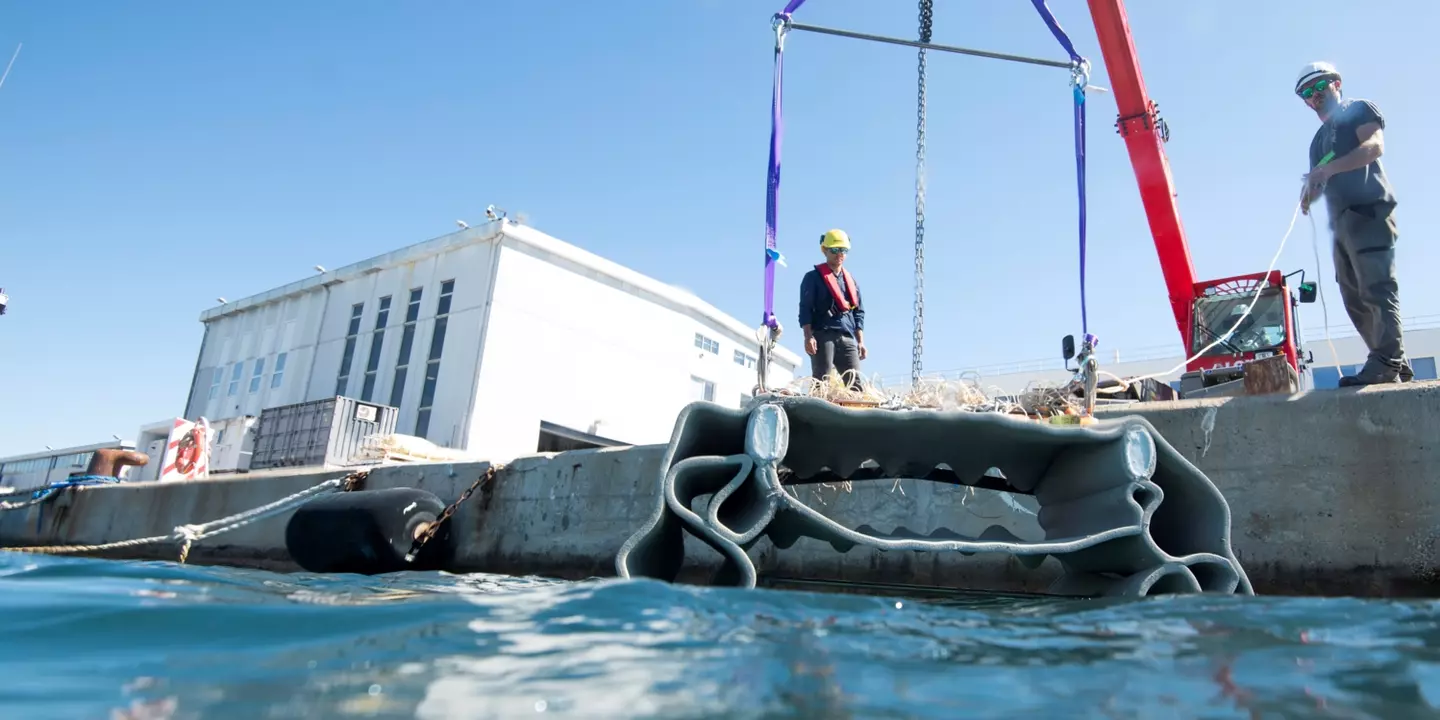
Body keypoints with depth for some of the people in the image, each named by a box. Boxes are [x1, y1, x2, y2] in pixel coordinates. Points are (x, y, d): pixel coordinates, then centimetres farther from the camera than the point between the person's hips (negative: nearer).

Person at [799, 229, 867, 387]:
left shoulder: (851, 279, 23)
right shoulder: (813, 277, 7)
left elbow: (859, 312, 22)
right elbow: (805, 309, -1)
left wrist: (860, 341, 12)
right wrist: (808, 336, -14)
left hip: (847, 338, 5)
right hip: (822, 336, -5)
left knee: (856, 384, -6)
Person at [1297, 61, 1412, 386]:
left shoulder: (1359, 109, 8)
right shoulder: (1320, 139, 29)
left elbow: (1375, 146, -11)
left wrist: (1327, 168, -23)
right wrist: (1309, 193, 4)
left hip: (1368, 210, -8)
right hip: (1342, 221, 9)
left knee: (1376, 288, -17)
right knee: (1355, 299, 3)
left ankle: (1385, 363, -23)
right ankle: (1397, 366, 5)